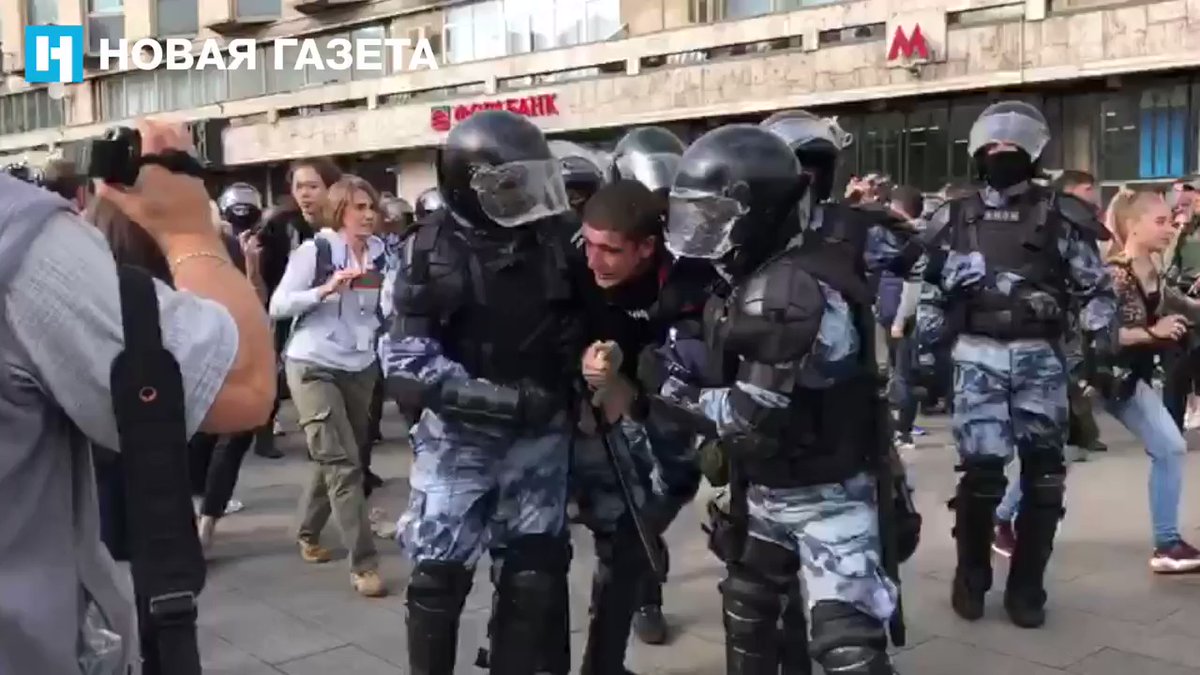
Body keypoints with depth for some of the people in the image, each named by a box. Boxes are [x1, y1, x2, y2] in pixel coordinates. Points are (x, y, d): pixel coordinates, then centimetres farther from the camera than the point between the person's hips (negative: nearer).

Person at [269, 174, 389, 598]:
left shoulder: (380, 253, 3)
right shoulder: (314, 250, -10)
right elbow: (277, 305, -15)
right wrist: (326, 289, -25)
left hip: (360, 368, 6)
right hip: (313, 367, -5)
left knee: (334, 459, 17)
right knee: (343, 463, -11)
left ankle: (308, 534, 39)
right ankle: (364, 564, -8)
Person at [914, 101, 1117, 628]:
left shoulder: (1059, 216, 5)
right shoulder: (954, 219, 9)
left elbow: (1094, 285, 8)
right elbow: (933, 293, 12)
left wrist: (1100, 334, -4)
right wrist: (925, 352, 8)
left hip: (1039, 357, 1)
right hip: (977, 357, 0)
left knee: (1043, 474, 2)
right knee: (981, 470, -7)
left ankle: (1026, 587, 17)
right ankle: (971, 578, 14)